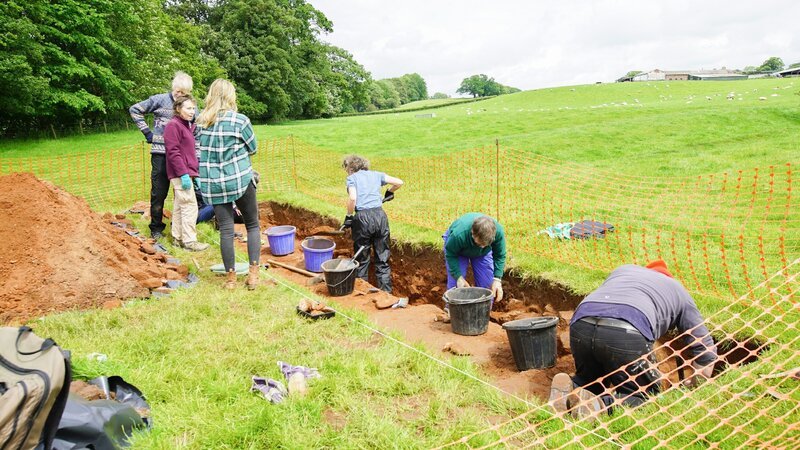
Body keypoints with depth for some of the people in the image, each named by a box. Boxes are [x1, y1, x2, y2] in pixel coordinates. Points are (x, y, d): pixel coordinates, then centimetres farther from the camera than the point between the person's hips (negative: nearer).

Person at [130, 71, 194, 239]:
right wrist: (147, 132, 0)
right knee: (159, 192, 4)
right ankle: (156, 227, 16)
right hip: (161, 153, -2)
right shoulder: (160, 100, -3)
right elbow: (134, 110, 5)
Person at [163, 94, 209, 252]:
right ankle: (189, 240, -3)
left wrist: (195, 173, 19)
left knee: (179, 206, 13)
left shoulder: (188, 126, 16)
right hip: (181, 174, -9)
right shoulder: (173, 125, -11)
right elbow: (173, 152, -18)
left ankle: (177, 238, 20)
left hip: (186, 172, 9)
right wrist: (184, 174, -21)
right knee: (190, 206, -8)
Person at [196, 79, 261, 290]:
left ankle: (230, 277, 12)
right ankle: (253, 274, 5)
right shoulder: (240, 120, -8)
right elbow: (253, 149, 3)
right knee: (253, 225, 11)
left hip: (212, 183, 3)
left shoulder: (201, 121, 4)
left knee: (226, 229, 7)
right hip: (240, 180, -3)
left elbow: (202, 149, 14)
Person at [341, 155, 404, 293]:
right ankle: (386, 292, 12)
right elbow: (399, 182, 10)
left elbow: (352, 198, -13)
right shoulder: (376, 175, 15)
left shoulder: (351, 178, 4)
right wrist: (389, 194, 26)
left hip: (362, 217, -3)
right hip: (380, 215, 3)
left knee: (362, 259, 11)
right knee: (382, 259, 11)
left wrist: (349, 216, -2)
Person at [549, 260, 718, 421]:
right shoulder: (679, 291, 31)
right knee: (643, 396, 16)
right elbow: (705, 348, 33)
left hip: (580, 324, 5)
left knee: (590, 382, 30)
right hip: (627, 334, -4)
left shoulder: (623, 269, 39)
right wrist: (693, 386, 50)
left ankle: (571, 388, -2)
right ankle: (599, 404, -12)